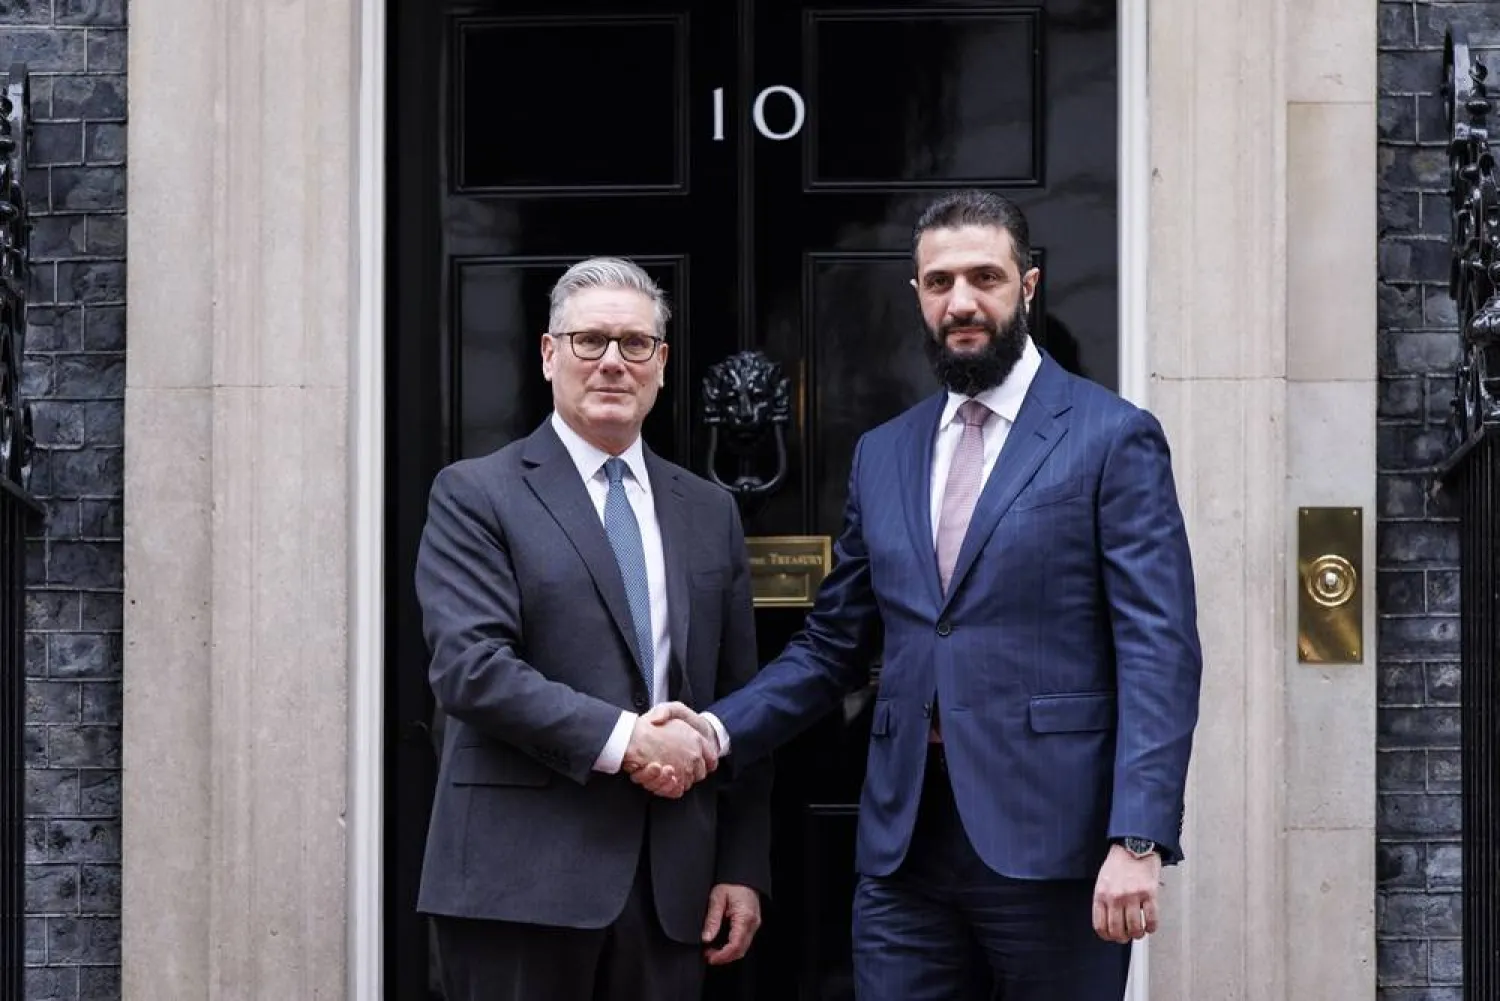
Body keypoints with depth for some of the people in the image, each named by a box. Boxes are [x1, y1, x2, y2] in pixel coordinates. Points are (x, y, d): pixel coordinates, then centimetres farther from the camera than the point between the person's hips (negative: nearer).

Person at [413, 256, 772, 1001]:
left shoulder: (708, 511, 15)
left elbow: (736, 701, 14)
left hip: (672, 882, 4)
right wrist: (622, 738, -17)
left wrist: (743, 868, 9)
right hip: (524, 877, -4)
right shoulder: (476, 494, 0)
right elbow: (469, 665, -12)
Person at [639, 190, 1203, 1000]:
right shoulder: (882, 454, 15)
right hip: (904, 842, 4)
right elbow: (832, 646, 17)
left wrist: (1138, 839, -18)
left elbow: (1159, 654, -8)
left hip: (1050, 840, -4)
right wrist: (719, 730, 0)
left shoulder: (1113, 439, -1)